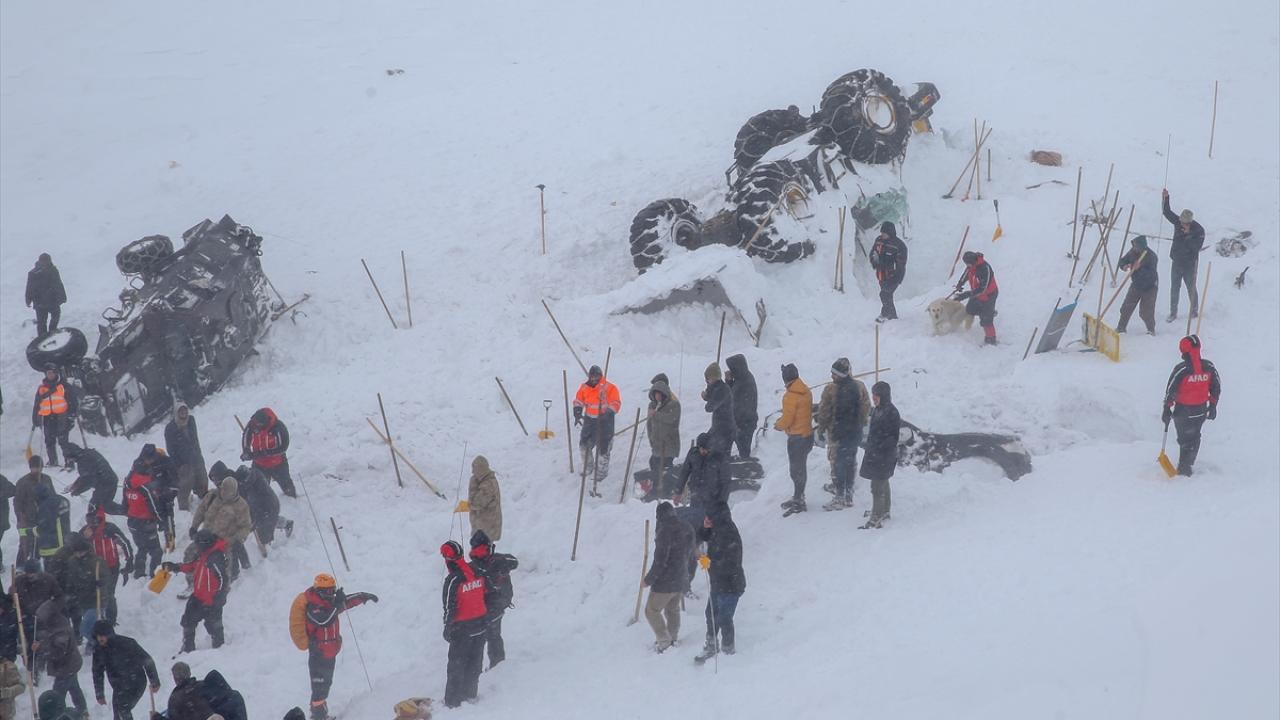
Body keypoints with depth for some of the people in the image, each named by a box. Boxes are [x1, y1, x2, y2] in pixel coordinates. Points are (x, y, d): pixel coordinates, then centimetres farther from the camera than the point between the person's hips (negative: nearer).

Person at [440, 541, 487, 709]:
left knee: (456, 665, 5)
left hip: (463, 628, -6)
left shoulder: (453, 580, -23)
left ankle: (453, 701, 9)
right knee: (474, 663, 18)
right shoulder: (476, 572, -3)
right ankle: (470, 694, 30)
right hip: (481, 624, 6)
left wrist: (448, 628, -6)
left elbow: (450, 607, -18)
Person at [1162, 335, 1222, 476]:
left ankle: (1184, 468, 13)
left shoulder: (1181, 369, -22)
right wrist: (1212, 406, 16)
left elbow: (1171, 391, -16)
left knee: (1185, 439, 12)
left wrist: (1167, 409, -4)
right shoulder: (1208, 367, -8)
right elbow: (1216, 388, 3)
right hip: (1201, 411, 4)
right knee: (1195, 437, 23)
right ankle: (1188, 464, 37)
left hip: (1183, 411, -4)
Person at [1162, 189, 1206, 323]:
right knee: (1174, 288, 6)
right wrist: (1165, 199, -11)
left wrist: (1188, 234, -32)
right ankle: (1173, 313, 13)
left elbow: (1197, 246, -25)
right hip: (1176, 261, 4)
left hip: (1190, 264, -4)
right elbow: (1167, 212, 2)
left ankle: (1195, 311, 23)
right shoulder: (1178, 222, -5)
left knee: (1191, 288, 6)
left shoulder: (1198, 230, -17)